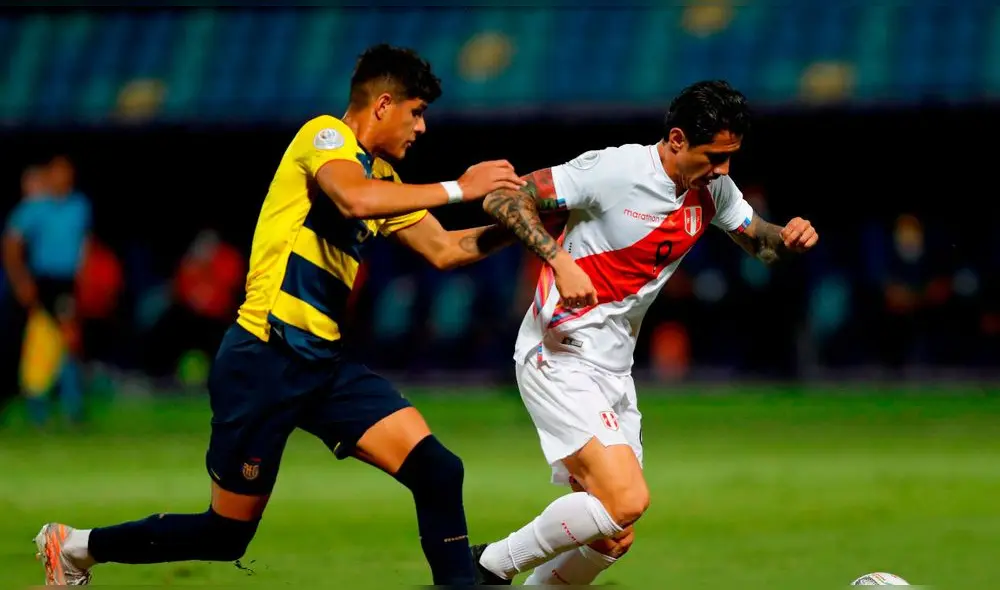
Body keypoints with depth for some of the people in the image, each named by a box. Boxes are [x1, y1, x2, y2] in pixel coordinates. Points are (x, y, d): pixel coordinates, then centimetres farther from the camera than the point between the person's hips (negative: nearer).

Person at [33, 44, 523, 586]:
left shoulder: (383, 177, 16)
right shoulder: (325, 135, -9)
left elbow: (445, 251, 21)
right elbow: (355, 198, -30)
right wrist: (458, 189, -23)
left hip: (326, 362, 8)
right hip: (265, 359, -8)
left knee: (438, 473, -11)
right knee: (226, 534, 3)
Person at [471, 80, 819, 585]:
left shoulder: (712, 189, 4)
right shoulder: (614, 170, -17)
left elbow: (758, 240, 21)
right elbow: (502, 200, -17)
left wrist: (787, 237, -3)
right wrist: (561, 260, -30)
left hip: (613, 371, 8)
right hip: (559, 359, -8)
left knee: (612, 539, 6)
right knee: (627, 499, -23)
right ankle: (491, 566, -7)